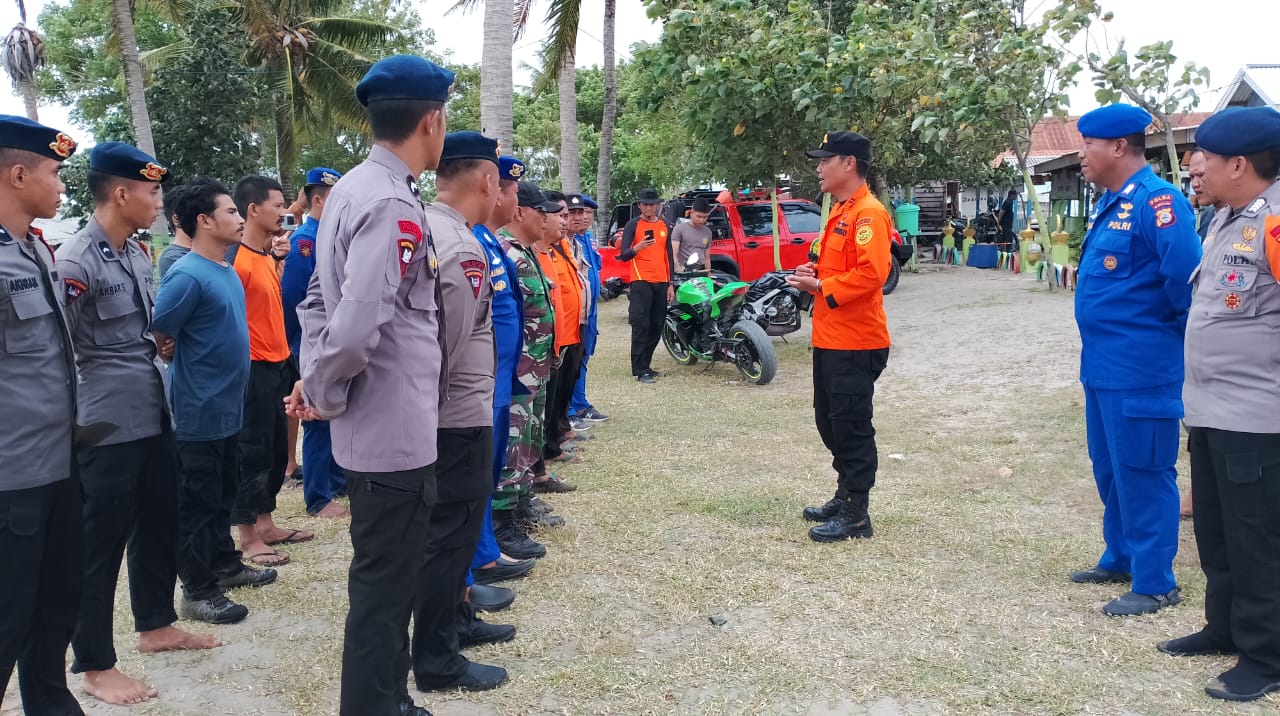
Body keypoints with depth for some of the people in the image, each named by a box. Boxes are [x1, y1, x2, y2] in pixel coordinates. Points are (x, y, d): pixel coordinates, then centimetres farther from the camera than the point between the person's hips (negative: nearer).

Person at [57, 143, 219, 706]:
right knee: (101, 541, 3)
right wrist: (87, 404, -11)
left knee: (159, 525, 19)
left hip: (154, 417, 9)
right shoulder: (77, 261, -16)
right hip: (109, 427, -8)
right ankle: (95, 665, 16)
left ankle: (155, 625, 36)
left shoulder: (137, 253, 11)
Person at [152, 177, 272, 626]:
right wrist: (190, 364, -5)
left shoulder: (226, 269, 9)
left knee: (223, 496, 21)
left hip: (227, 406, 9)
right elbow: (156, 338, -18)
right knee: (197, 503, 2)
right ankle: (197, 591, 13)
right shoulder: (188, 276, -20)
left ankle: (226, 565, 35)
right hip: (200, 411, -9)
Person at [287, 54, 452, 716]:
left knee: (384, 584, 23)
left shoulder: (351, 189, 10)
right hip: (396, 435, -10)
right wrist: (324, 395, -14)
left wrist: (315, 378, 6)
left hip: (373, 431, 10)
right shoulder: (394, 205, -22)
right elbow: (358, 328, -30)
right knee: (383, 594, 4)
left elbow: (319, 297, 15)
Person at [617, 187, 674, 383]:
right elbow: (623, 255, -9)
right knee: (641, 326, -10)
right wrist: (638, 247, -29)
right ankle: (640, 370, -10)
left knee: (656, 328, 7)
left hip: (661, 283, 6)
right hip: (641, 281, -6)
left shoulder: (665, 227, 14)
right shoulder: (633, 225, -1)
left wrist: (670, 284, 12)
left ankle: (645, 365, 17)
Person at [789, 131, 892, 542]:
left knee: (851, 428, -3)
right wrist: (813, 274, 7)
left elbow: (871, 273, -26)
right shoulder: (839, 212, 17)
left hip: (855, 343, -10)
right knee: (830, 423, 17)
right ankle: (845, 497, 30)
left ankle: (856, 515, 6)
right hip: (829, 339, 10)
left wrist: (821, 287, -20)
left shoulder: (868, 213, -15)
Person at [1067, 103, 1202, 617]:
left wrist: (1179, 331, -10)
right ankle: (1120, 559, 35)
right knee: (1110, 469, 19)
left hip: (1139, 370, -10)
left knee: (1142, 474, 0)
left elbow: (1185, 273, -25)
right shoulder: (1112, 203, 12)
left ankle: (1154, 584, 12)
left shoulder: (1155, 201, -18)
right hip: (1103, 364, 10)